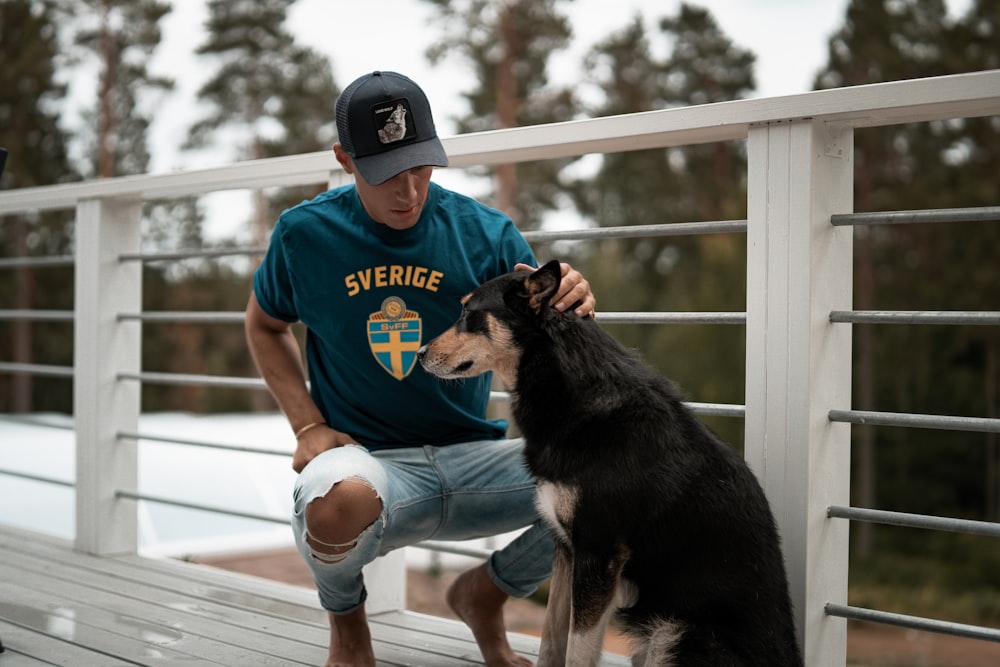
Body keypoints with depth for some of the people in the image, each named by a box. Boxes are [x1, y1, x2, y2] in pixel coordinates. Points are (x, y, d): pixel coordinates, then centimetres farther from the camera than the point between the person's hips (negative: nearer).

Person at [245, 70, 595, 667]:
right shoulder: (306, 233, -3)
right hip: (366, 459, -2)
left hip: (473, 454, 2)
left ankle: (485, 593, 10)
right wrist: (307, 425, 1)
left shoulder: (485, 232, -3)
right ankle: (345, 617, 1)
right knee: (339, 498, -41)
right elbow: (265, 325, 16)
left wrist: (568, 308, -26)